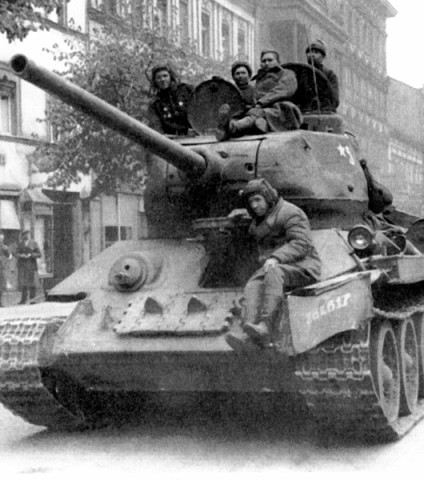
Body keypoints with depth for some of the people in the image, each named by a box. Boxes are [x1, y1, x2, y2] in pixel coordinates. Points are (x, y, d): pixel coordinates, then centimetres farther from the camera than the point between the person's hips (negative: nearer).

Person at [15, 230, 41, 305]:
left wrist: (30, 255, -14)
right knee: (22, 282, -3)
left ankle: (32, 299, 5)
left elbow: (39, 254, 0)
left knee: (31, 282, -2)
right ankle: (24, 299, 1)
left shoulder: (34, 243, 3)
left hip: (31, 264, -2)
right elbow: (16, 253, 7)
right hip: (21, 265, 3)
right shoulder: (19, 244, 12)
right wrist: (21, 255, -14)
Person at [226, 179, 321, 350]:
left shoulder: (289, 213, -7)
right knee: (253, 286, -23)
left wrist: (276, 259, -31)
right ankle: (250, 336, -45)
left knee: (274, 274, -37)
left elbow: (300, 244, -18)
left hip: (303, 267, -7)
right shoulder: (259, 220, 18)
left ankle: (266, 327, -51)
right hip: (276, 267, 7)